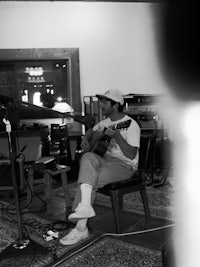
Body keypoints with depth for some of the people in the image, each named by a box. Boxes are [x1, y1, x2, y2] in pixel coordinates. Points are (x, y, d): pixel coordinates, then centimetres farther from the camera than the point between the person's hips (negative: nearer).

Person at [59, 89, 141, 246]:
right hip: (106, 160, 7)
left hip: (125, 165, -6)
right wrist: (85, 140, 7)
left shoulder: (131, 125, -11)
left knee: (91, 180, -28)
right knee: (88, 158, -27)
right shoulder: (106, 122, 13)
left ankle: (81, 229, -18)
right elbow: (91, 131, 30)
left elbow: (131, 155, -18)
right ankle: (85, 206, -35)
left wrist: (116, 135, -27)